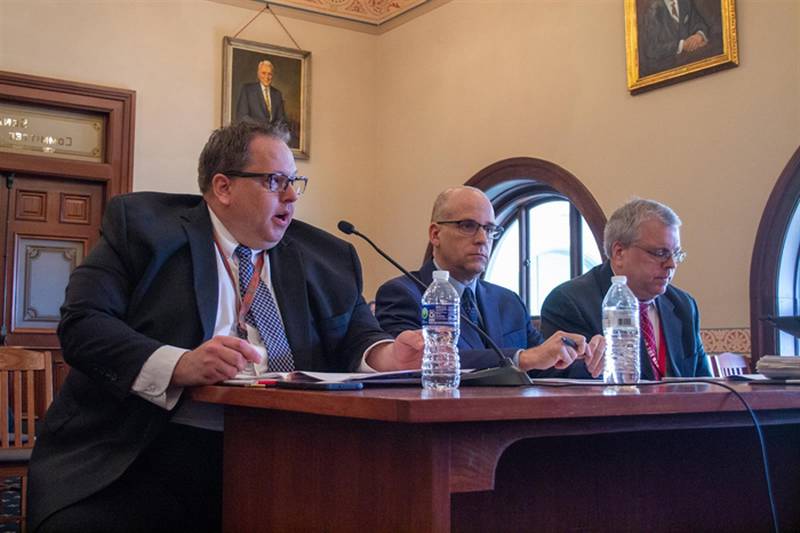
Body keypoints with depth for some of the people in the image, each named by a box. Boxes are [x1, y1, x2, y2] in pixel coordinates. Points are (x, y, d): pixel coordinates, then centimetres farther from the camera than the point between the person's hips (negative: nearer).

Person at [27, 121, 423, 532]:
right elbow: (82, 325, -5)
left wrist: (383, 355, -9)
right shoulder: (142, 224, 4)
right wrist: (179, 365, -22)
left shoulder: (327, 258, 16)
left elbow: (355, 334, 16)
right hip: (154, 456, -2)